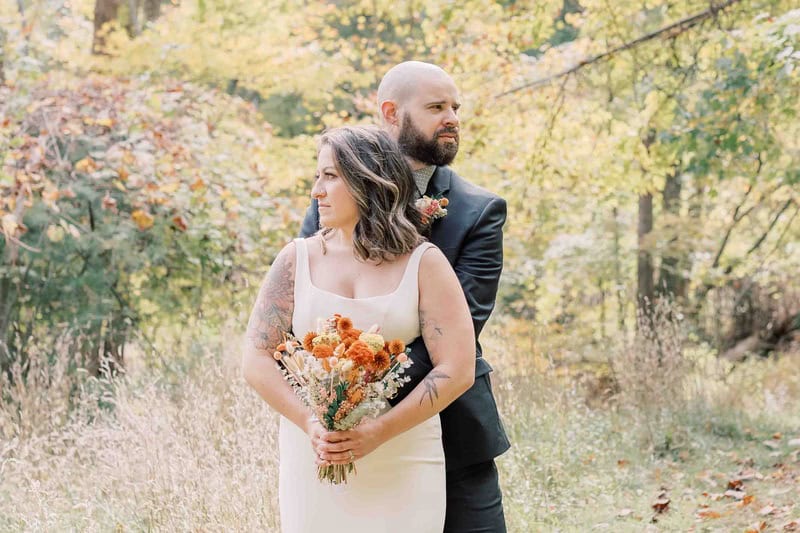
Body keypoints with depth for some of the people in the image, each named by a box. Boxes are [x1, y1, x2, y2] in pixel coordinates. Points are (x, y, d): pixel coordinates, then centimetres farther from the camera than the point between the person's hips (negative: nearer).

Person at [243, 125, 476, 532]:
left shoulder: (423, 263, -1)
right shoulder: (298, 258, 4)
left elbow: (457, 372, -7)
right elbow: (256, 360, 0)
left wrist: (377, 433, -15)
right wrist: (310, 424, -15)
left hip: (403, 465, -1)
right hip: (311, 461, 1)